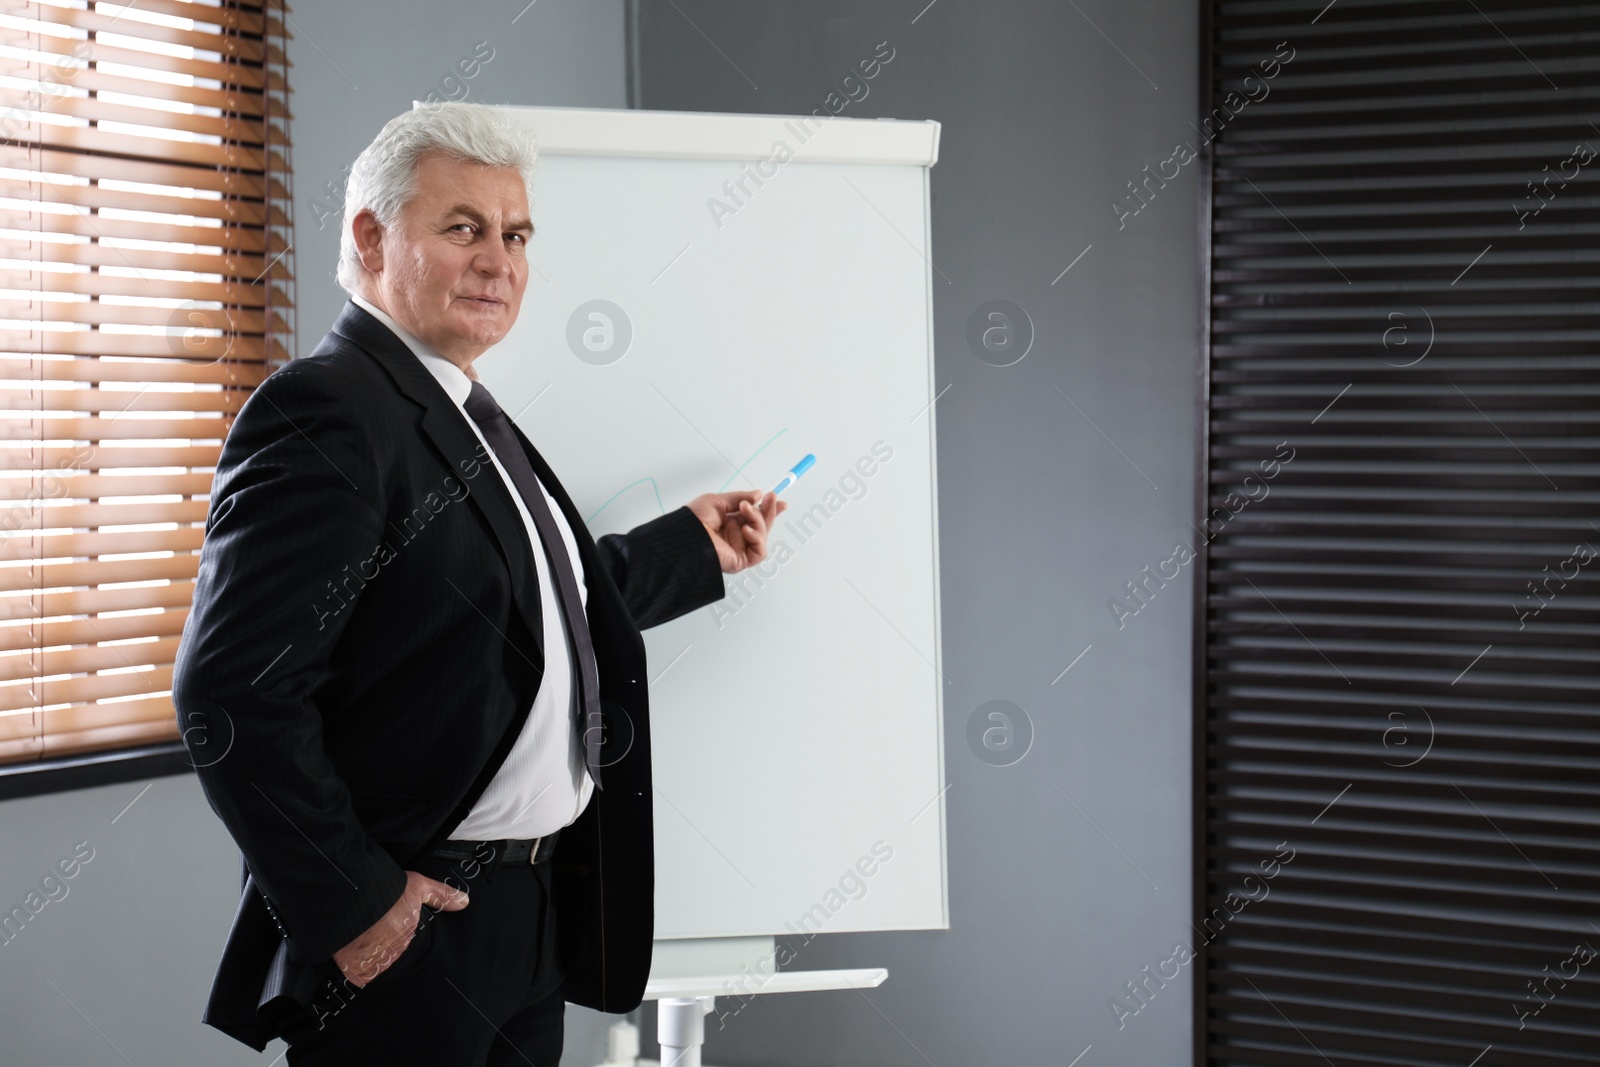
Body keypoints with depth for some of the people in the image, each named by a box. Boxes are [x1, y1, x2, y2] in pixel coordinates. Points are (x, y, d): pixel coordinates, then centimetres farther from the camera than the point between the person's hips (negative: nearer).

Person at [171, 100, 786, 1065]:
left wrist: (695, 547, 25)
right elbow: (232, 693, -24)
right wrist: (348, 903, -20)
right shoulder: (322, 414, -17)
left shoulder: (468, 413, 13)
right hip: (403, 936, -9)